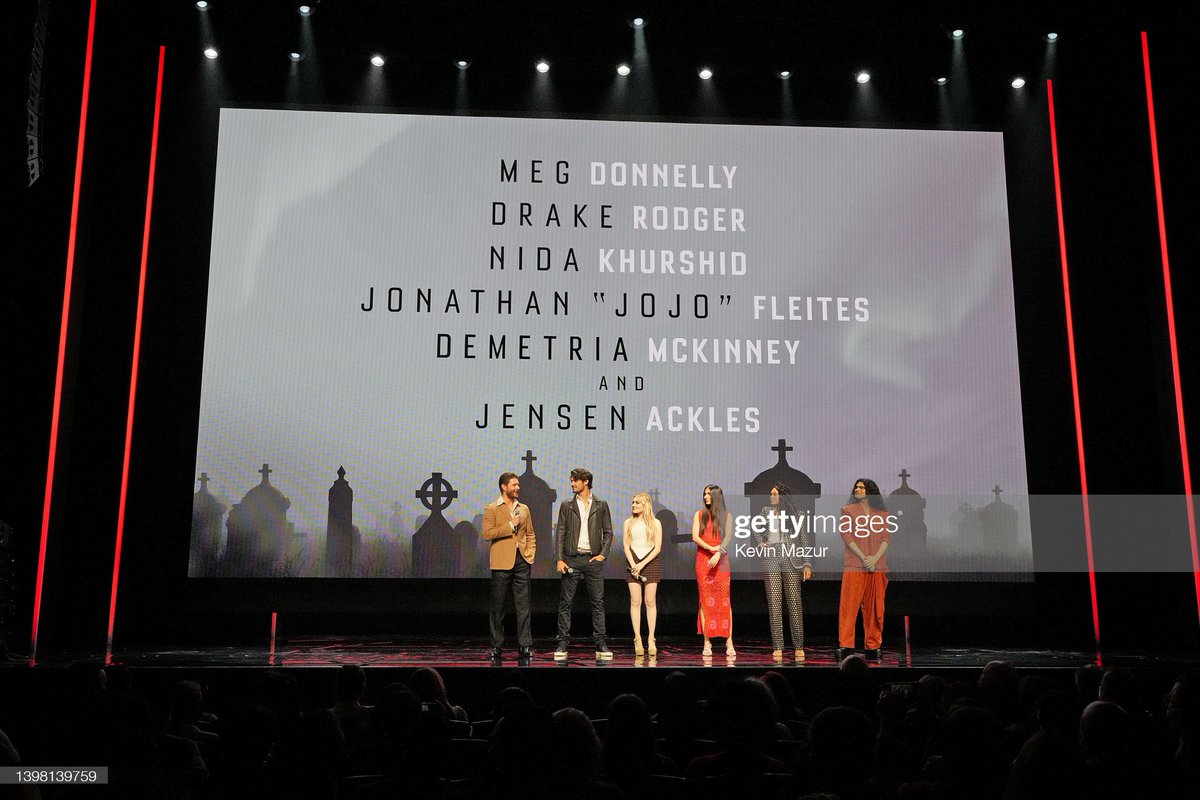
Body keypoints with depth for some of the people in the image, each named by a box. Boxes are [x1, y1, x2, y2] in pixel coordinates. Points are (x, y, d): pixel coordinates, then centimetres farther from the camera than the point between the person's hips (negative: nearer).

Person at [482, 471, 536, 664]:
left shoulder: (524, 509, 15)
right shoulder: (492, 509, 0)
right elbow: (487, 533, -12)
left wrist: (531, 552, 5)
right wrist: (510, 525, -14)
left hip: (522, 561, 4)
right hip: (502, 562, -4)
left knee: (523, 606, 2)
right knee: (498, 606, 4)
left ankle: (525, 647, 5)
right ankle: (496, 648, 13)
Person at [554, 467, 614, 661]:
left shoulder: (601, 505, 7)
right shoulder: (567, 505, 7)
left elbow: (608, 532, 9)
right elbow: (560, 532, 4)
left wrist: (603, 554, -4)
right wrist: (559, 559, -5)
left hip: (593, 559, 0)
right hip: (572, 559, 0)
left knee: (598, 602, 0)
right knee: (565, 603, 0)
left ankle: (600, 645, 4)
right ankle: (563, 644, 5)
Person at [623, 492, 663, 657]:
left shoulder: (655, 523, 5)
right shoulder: (629, 523, 12)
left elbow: (657, 547, -1)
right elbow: (626, 546, 6)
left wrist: (642, 564, -10)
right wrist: (633, 564, -8)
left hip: (650, 562, -1)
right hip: (633, 563, 1)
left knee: (650, 601, -3)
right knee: (635, 601, -4)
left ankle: (651, 639, 0)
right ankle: (637, 639, -3)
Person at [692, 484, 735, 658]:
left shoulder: (726, 516, 7)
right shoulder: (699, 515, 12)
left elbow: (728, 537, -6)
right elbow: (695, 537, 2)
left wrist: (718, 553, -22)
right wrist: (710, 548, -14)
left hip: (720, 560, -1)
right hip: (702, 560, 1)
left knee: (724, 600, -5)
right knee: (705, 600, -2)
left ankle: (729, 642, -4)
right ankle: (707, 643, 0)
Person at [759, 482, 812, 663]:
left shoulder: (796, 514, 7)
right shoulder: (766, 512, 15)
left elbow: (805, 540, 4)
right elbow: (759, 532, 29)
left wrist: (807, 564, -5)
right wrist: (762, 543, 8)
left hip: (792, 560, -2)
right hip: (771, 560, 2)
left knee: (794, 602, -4)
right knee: (774, 603, -3)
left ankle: (799, 647, 0)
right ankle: (777, 647, -3)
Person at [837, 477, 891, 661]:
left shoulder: (883, 513, 14)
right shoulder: (848, 510, 7)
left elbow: (887, 537, 6)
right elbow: (846, 536, -2)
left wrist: (875, 558, -10)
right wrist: (863, 558, -11)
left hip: (878, 566, 3)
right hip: (854, 565, -3)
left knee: (875, 607, 5)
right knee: (849, 605, -7)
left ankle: (873, 646, 12)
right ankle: (845, 646, -6)